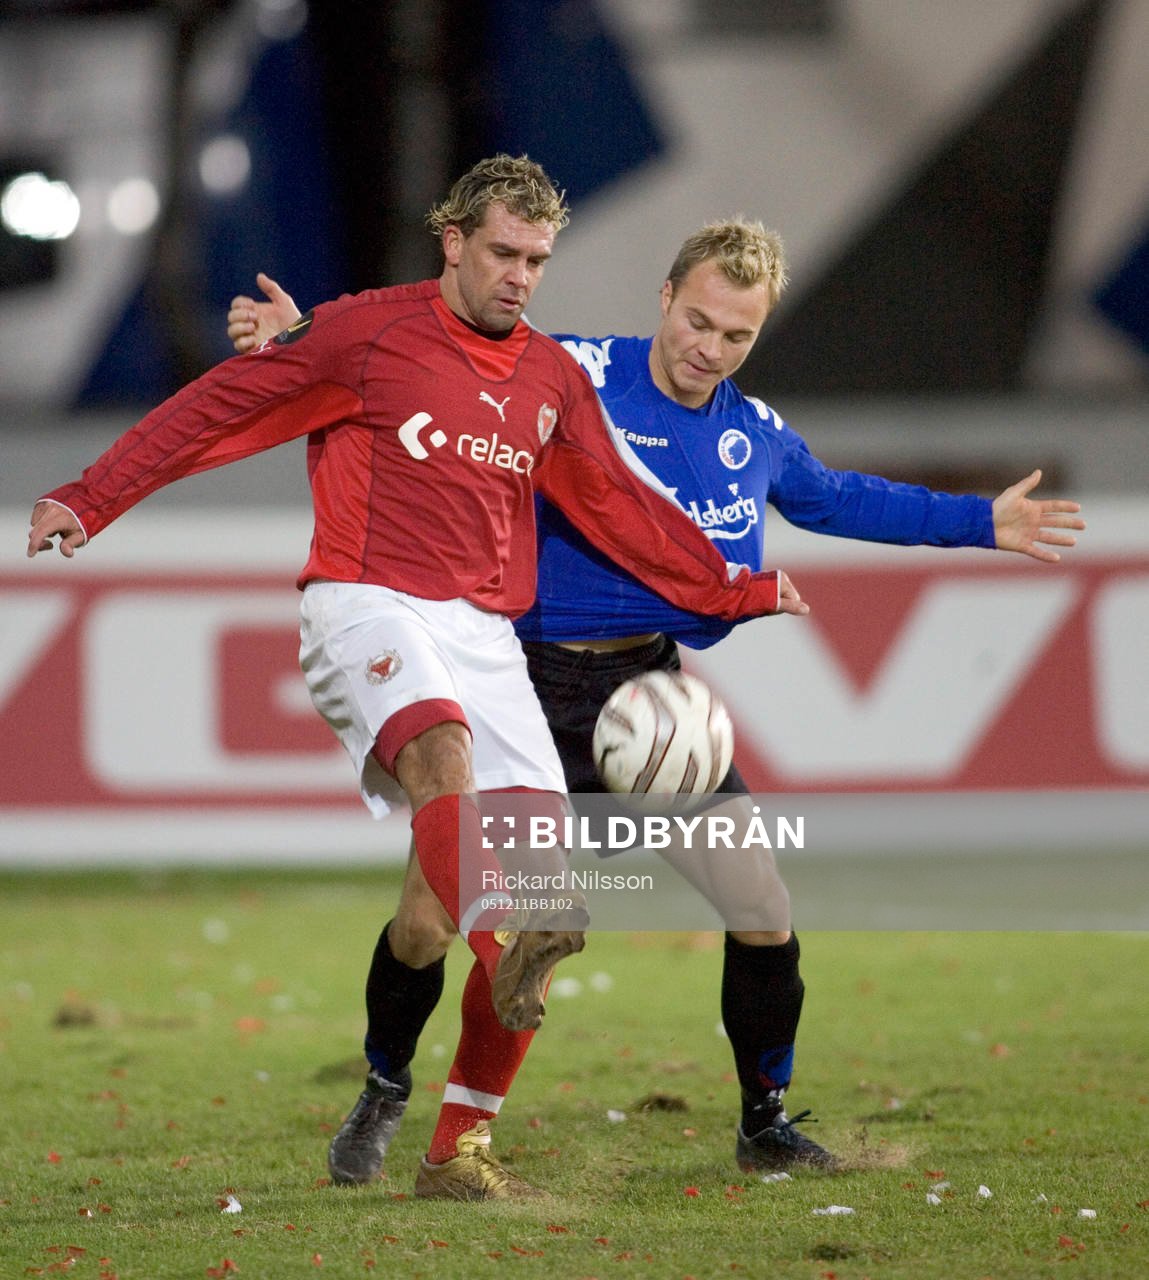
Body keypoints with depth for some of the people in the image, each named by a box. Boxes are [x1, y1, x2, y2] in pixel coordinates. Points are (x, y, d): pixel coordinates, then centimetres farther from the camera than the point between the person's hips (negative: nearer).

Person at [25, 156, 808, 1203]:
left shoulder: (551, 377, 18)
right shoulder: (370, 331, 3)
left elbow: (618, 509, 27)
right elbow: (222, 407, 3)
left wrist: (734, 591, 24)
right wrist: (90, 499, -2)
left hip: (486, 635, 5)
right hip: (366, 604, -5)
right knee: (440, 740, -38)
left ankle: (460, 1148, -4)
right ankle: (501, 950, -63)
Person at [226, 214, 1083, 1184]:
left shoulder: (758, 436, 6)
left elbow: (836, 499, 26)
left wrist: (981, 523, 28)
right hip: (534, 688, -4)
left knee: (765, 913, -3)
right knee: (437, 901, -10)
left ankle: (766, 1123, 19)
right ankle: (379, 1103, 15)